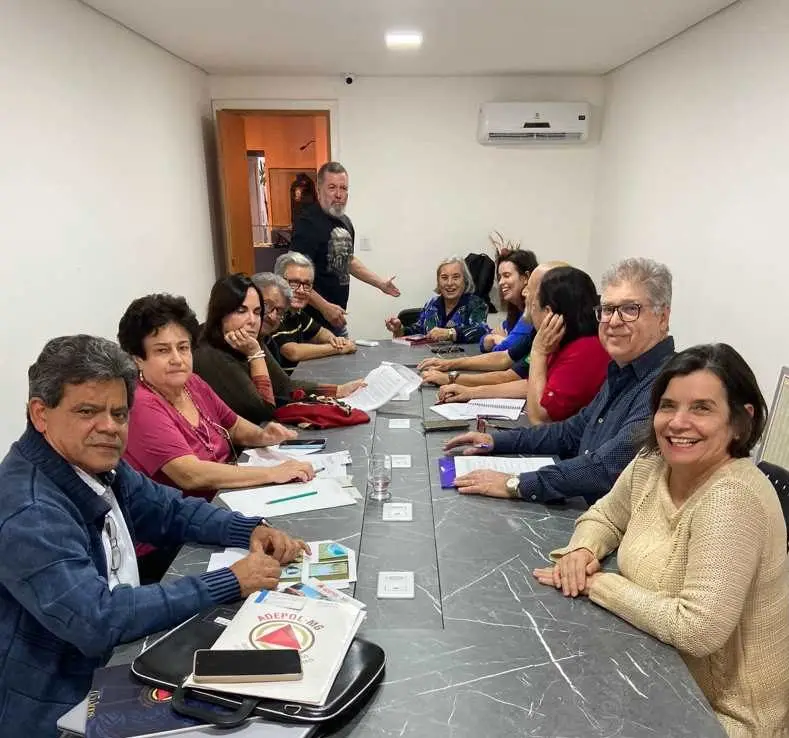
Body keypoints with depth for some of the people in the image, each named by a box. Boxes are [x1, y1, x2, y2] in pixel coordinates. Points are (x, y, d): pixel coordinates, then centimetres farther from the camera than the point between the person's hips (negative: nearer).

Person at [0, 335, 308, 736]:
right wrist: (230, 582, -27)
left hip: (115, 661, 7)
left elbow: (171, 510, 9)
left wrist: (252, 530, -8)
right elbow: (97, 621, -31)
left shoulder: (96, 462, -3)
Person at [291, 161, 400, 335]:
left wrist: (381, 283, 27)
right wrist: (325, 307, -27)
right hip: (314, 321, -8)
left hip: (339, 319, 8)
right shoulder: (308, 222, -16)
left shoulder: (345, 222, 11)